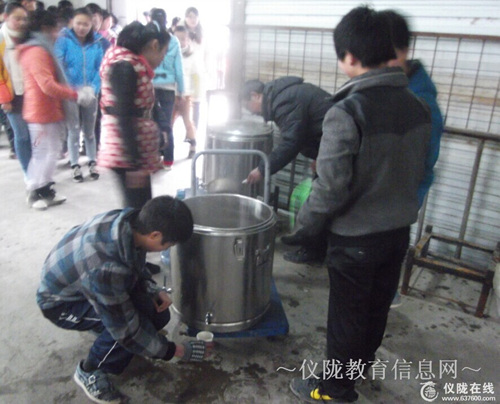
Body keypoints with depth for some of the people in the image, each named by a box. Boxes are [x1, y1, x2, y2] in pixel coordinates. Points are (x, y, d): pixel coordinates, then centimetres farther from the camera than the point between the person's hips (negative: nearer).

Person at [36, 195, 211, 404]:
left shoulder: (130, 220, -21)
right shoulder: (105, 269, -42)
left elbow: (137, 265, 3)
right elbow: (127, 330, -30)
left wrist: (154, 290, -12)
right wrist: (175, 350, -19)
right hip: (61, 302, -7)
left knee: (158, 314, -6)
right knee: (136, 322, -28)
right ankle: (90, 372, -1)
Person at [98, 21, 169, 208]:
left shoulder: (133, 64, 16)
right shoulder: (124, 66, -14)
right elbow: (123, 116, -20)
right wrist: (134, 162, -22)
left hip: (138, 151, 10)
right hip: (127, 153, -10)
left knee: (141, 207, 13)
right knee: (138, 208, -5)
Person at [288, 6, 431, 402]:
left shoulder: (346, 112, -24)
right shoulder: (418, 106, -2)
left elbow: (331, 188, -23)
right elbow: (418, 170, 9)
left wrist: (305, 225, -6)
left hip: (357, 236, -7)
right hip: (400, 229, 7)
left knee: (347, 314, 12)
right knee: (378, 306, 24)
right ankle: (360, 366, 47)